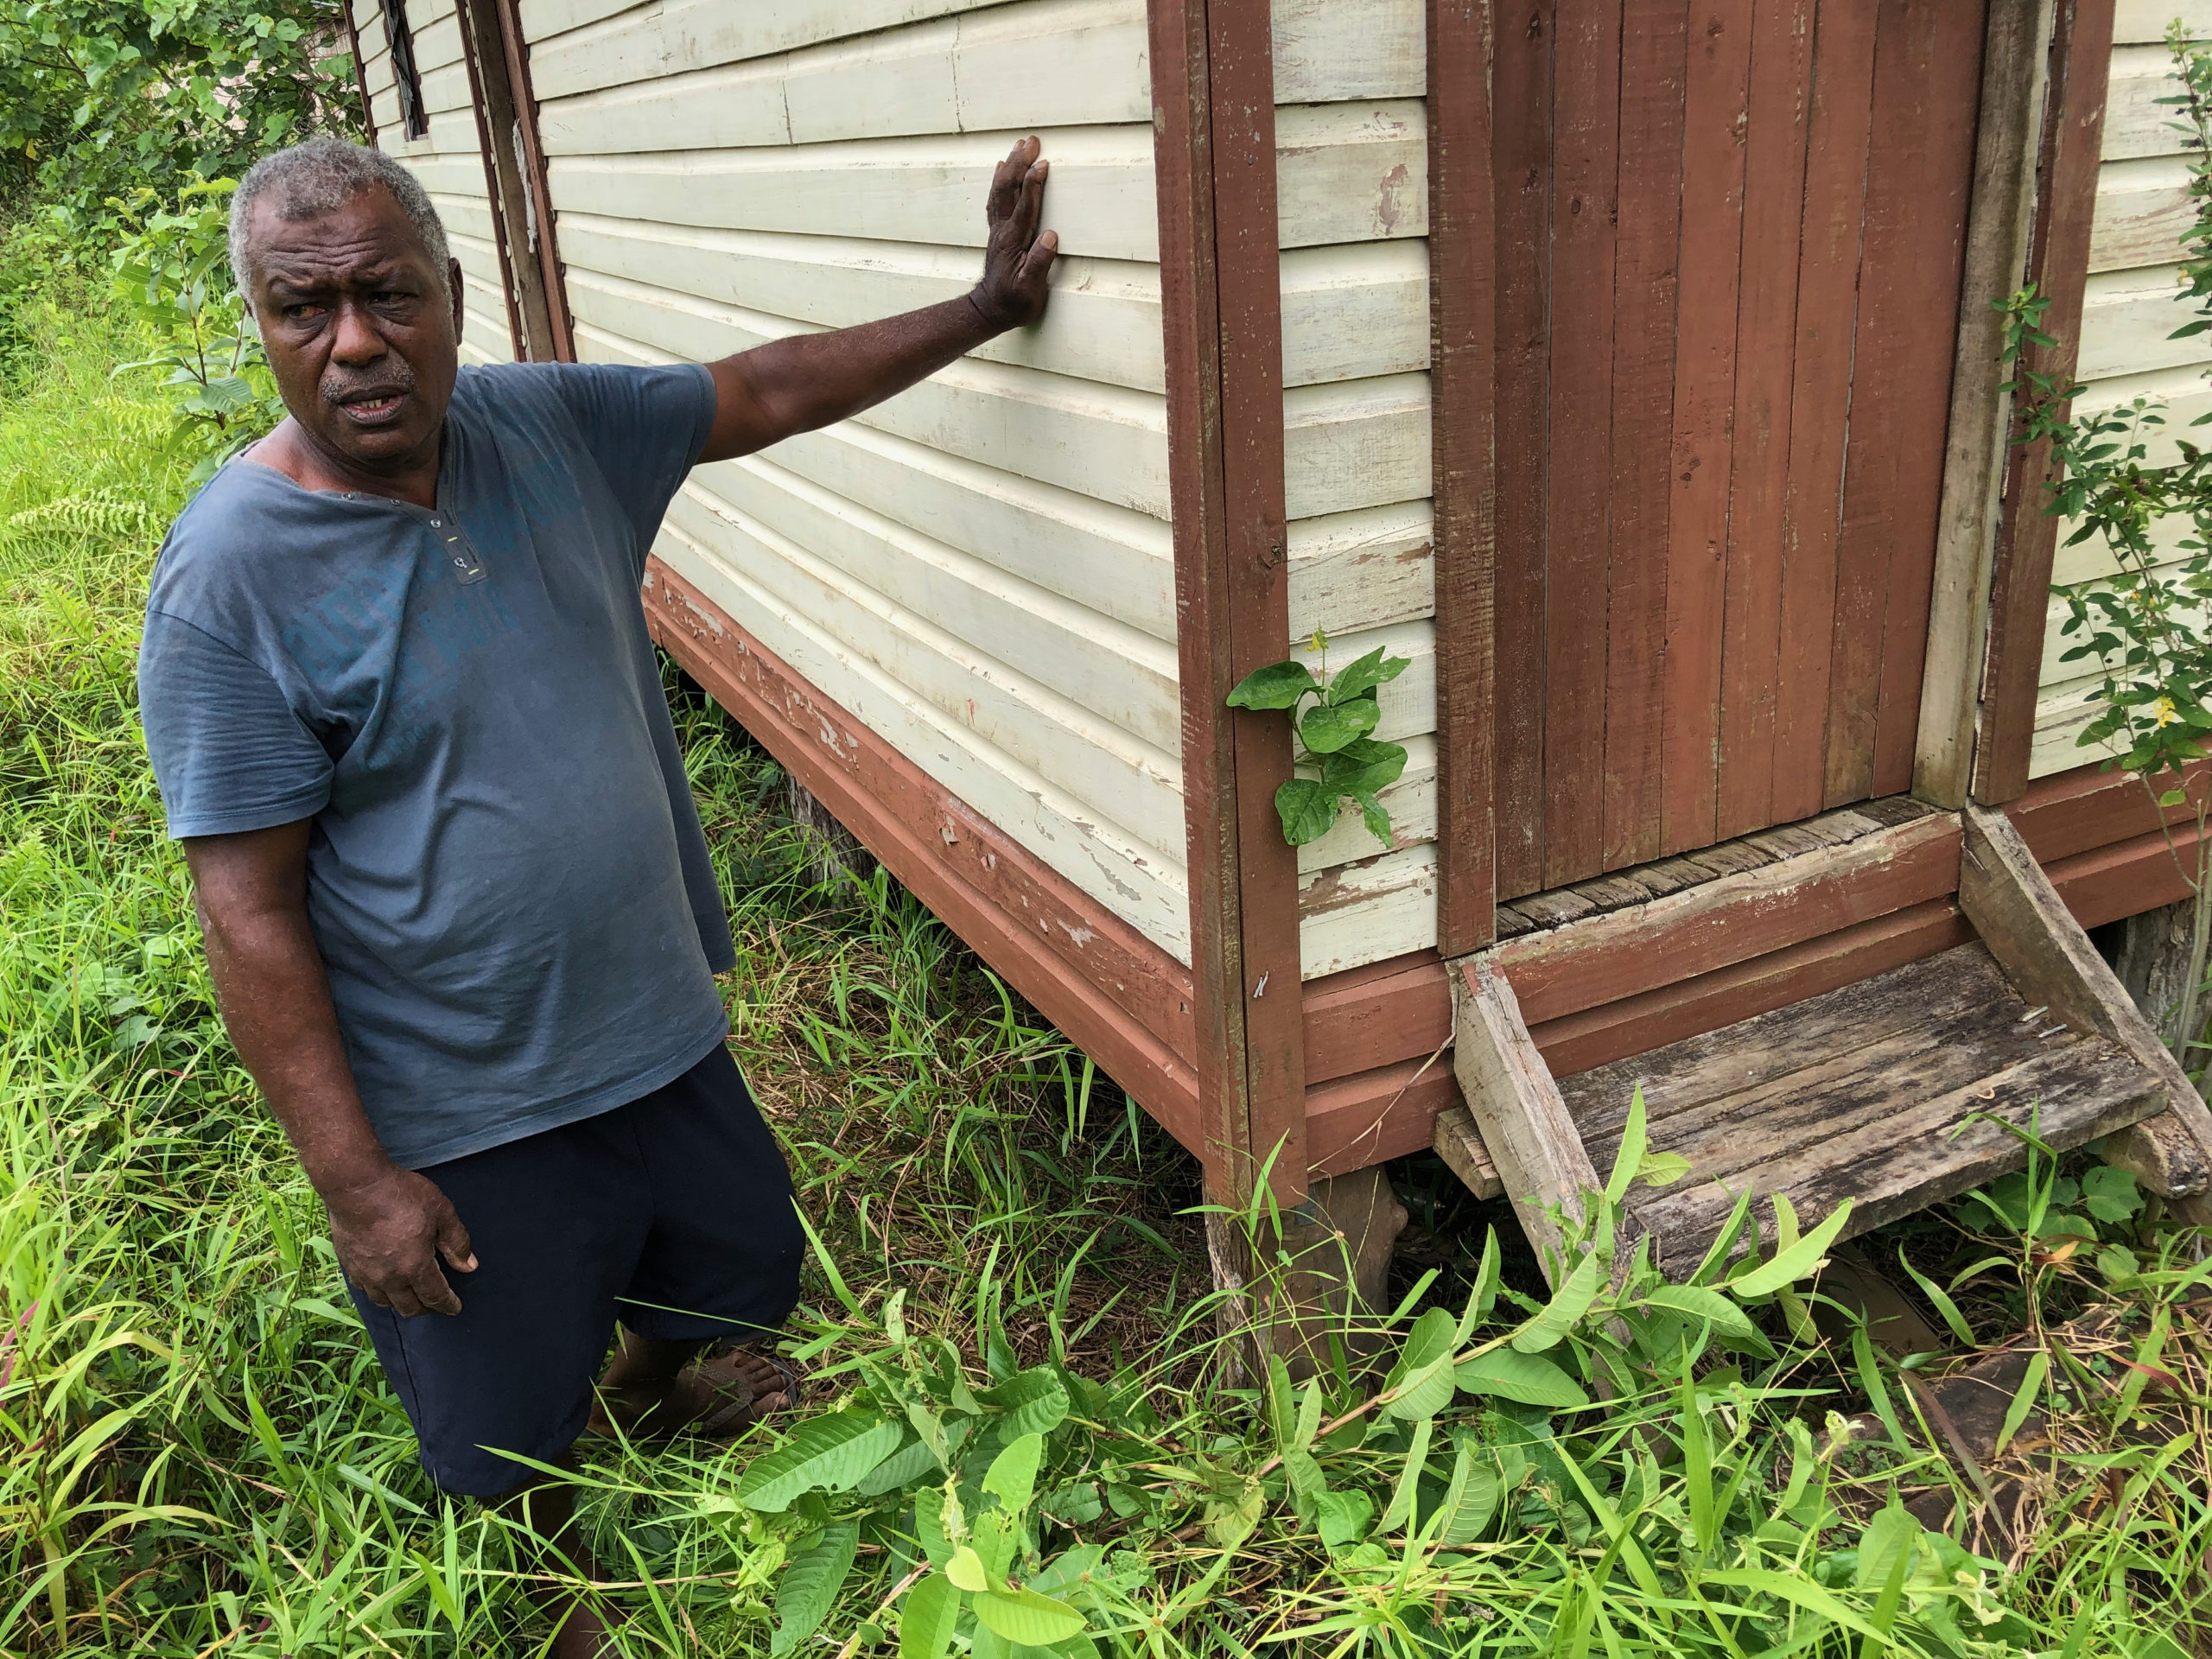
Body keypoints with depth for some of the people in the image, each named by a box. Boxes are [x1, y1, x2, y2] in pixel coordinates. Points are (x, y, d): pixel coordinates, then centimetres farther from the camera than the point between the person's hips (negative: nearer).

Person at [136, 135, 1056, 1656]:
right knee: (508, 1449, 15)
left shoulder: (553, 428, -5)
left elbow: (771, 392, 9)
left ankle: (656, 1384, 60)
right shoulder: (231, 578, -20)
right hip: (458, 1117, -5)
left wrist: (985, 308, 9)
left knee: (741, 1282, 26)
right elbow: (250, 912, -18)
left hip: (662, 1025, 6)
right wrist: (357, 1182, -18)